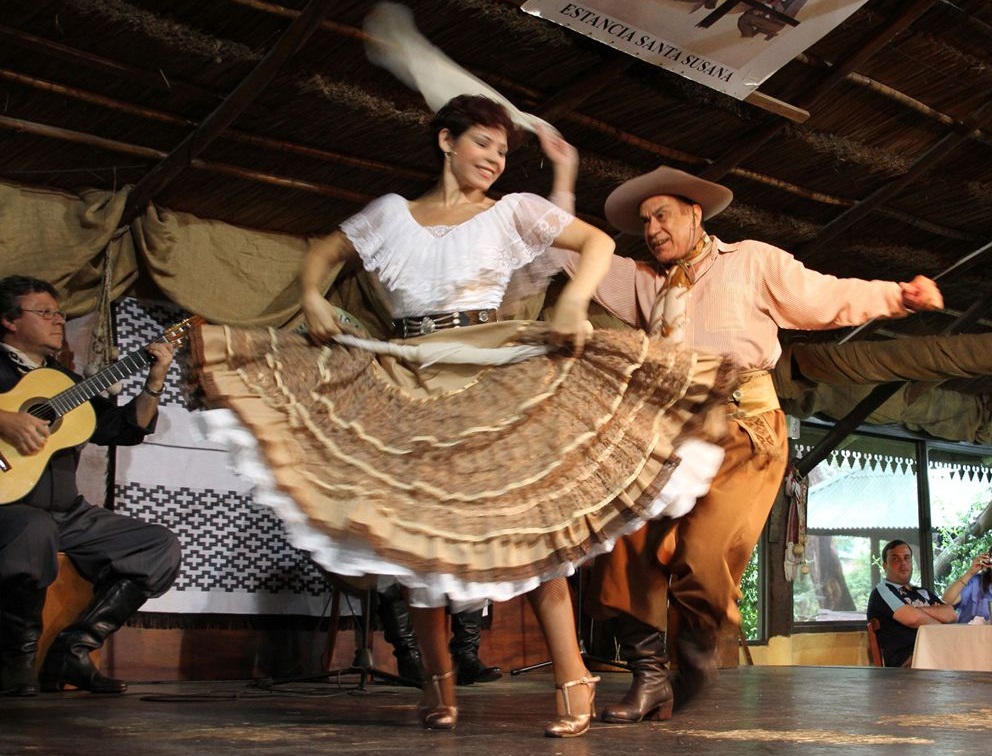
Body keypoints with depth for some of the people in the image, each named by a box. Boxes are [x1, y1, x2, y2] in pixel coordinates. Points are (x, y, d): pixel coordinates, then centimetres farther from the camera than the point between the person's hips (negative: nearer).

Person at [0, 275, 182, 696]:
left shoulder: (64, 380, 24)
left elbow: (126, 428, 22)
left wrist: (155, 382, 8)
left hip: (67, 514, 7)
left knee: (162, 547, -6)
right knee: (36, 532, -41)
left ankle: (72, 651, -8)